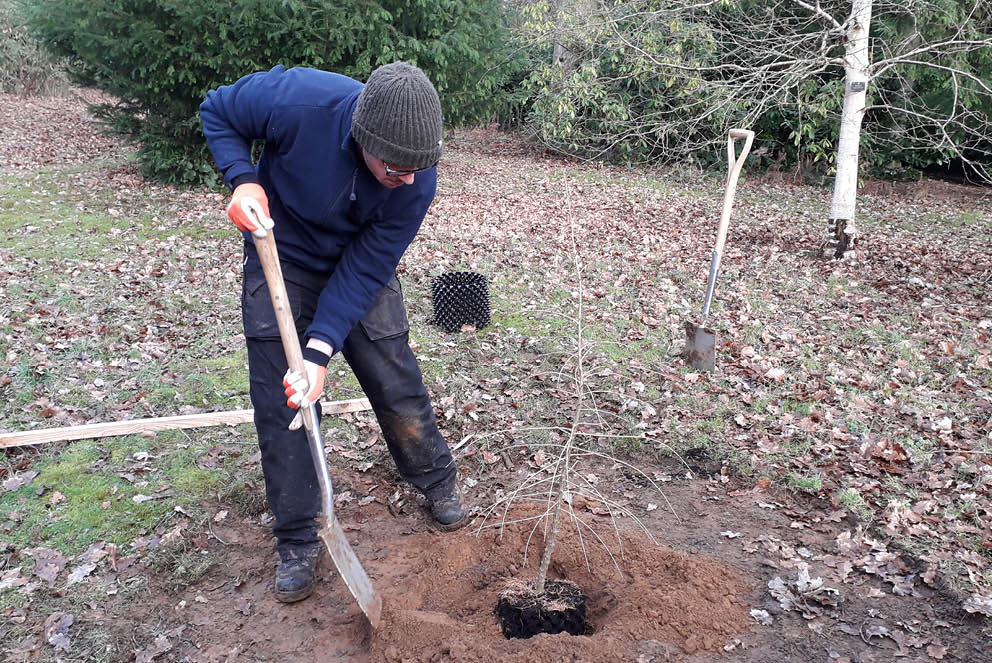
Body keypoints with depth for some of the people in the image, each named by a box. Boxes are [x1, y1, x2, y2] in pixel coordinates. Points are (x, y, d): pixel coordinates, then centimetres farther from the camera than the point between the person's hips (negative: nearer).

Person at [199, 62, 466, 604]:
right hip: (282, 260, 0)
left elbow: (364, 270, -23)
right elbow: (217, 111, -12)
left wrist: (320, 353, -30)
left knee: (397, 384, 4)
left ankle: (438, 485, 31)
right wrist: (243, 180, -30)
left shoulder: (417, 179, -28)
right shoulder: (296, 100, -34)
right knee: (280, 403, -2)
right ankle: (296, 542, 12)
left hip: (359, 269, 1)